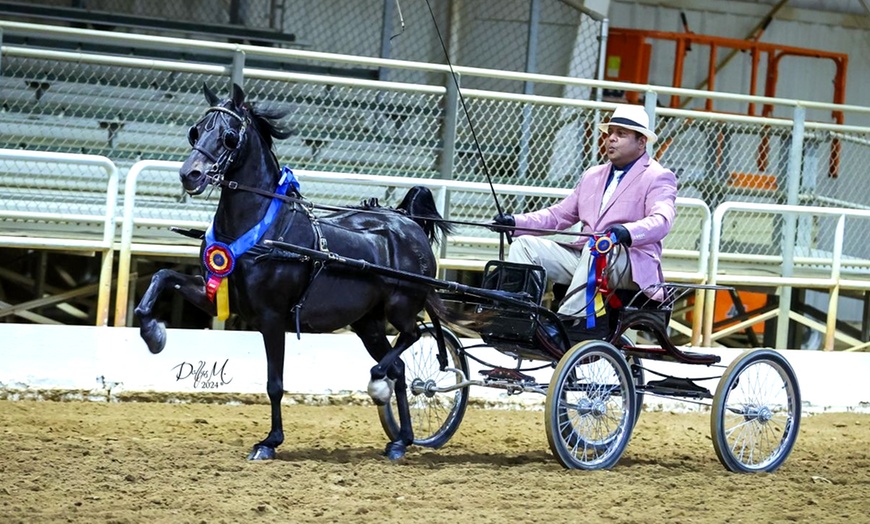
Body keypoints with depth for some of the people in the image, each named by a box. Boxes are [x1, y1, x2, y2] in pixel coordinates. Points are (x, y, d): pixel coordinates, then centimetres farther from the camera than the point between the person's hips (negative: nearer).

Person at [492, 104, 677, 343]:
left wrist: (627, 232, -39)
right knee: (525, 244, -11)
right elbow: (559, 215, 21)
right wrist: (515, 222, 4)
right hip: (583, 258, 7)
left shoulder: (658, 178, 2)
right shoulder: (593, 176, 25)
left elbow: (661, 220, -17)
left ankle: (572, 321, -43)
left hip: (629, 264, -7)